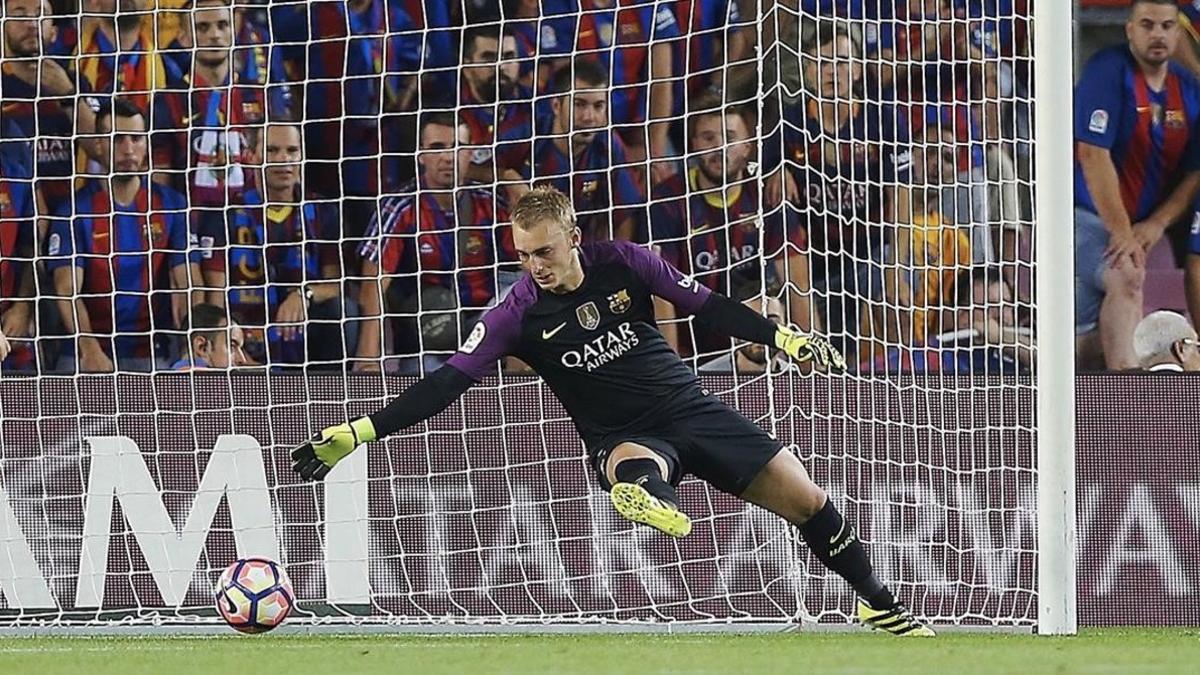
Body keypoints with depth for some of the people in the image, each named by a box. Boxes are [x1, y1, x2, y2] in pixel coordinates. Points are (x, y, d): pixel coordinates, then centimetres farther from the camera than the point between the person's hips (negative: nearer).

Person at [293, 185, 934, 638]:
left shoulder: (622, 263, -10)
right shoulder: (519, 314, -14)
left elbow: (708, 306, -1)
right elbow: (446, 383, -16)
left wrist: (784, 338, -8)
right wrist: (358, 432, -24)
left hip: (690, 407, 2)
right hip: (623, 437, -2)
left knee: (806, 499, 1)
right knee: (633, 469, -41)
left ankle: (879, 606, 18)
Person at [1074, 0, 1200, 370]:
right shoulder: (1109, 70, -14)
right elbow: (1092, 154, -20)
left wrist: (1156, 224, -7)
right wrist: (1122, 233, -20)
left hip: (1139, 224, 7)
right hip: (1086, 213, -7)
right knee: (1126, 277, -31)